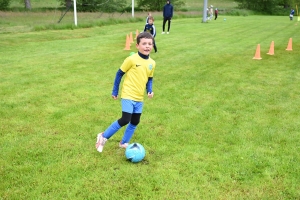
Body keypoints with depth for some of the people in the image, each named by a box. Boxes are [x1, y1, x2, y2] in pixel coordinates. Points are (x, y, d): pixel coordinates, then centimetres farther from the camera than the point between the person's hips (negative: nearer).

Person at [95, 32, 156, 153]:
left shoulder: (152, 63, 1)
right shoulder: (132, 59, -15)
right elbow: (120, 73, -5)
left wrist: (149, 90, -2)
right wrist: (115, 91, -1)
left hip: (139, 98, 6)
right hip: (128, 95, -6)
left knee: (135, 122, 12)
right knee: (125, 120, -15)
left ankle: (124, 143, 30)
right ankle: (103, 137, 3)